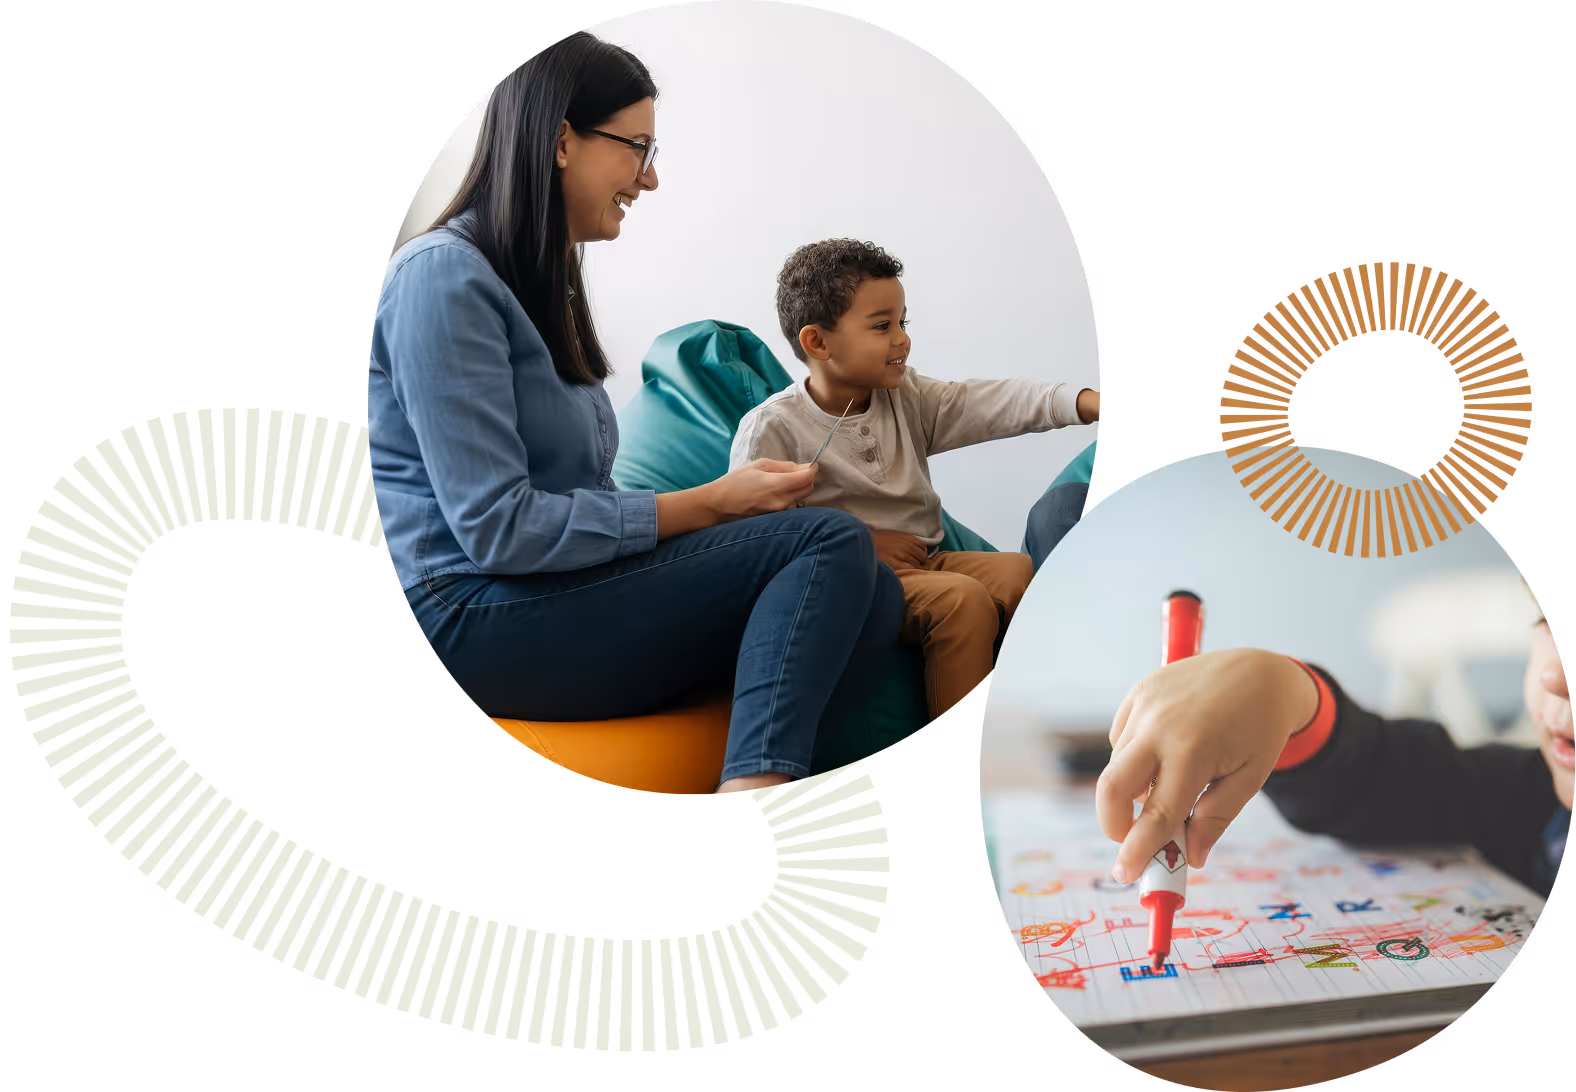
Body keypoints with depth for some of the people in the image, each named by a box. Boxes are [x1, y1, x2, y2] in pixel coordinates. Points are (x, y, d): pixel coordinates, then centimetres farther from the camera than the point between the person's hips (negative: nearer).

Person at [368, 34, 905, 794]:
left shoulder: (543, 282, 19)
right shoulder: (446, 276, -10)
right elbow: (497, 528, -17)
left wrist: (727, 501, 1)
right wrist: (709, 504, -13)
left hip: (563, 588, 8)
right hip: (476, 618, -8)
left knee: (869, 599, -11)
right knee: (832, 542, -21)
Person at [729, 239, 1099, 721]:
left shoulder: (907, 398, 9)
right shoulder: (772, 428, -10)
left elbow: (990, 404, -4)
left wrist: (1083, 402, -19)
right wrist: (859, 543, -15)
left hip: (924, 560, 7)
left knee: (1021, 570, -17)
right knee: (964, 597, -29)